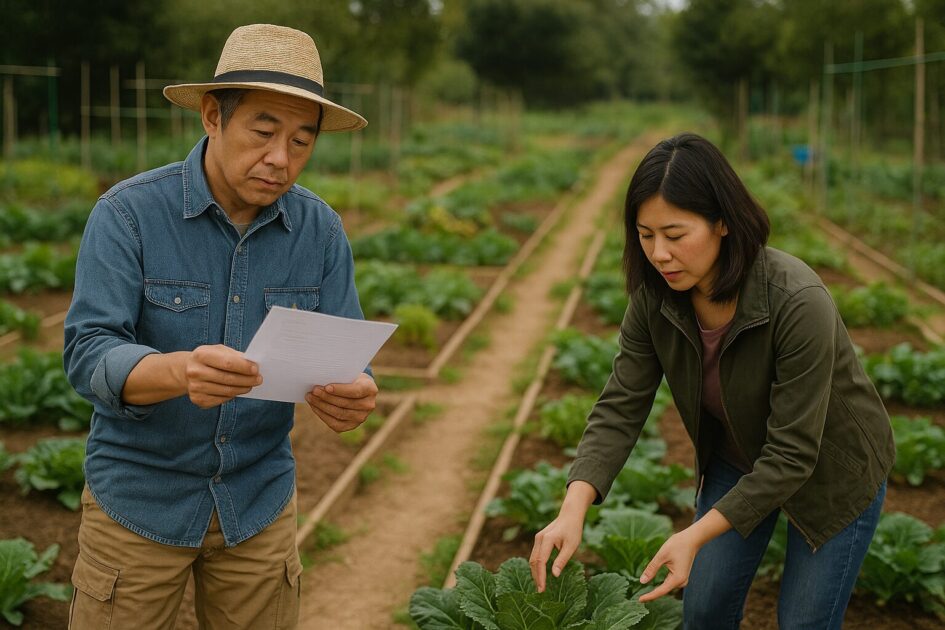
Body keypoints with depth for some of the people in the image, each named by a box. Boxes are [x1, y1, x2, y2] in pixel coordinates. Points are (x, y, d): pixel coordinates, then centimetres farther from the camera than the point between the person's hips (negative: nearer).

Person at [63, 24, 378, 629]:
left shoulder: (320, 229, -5)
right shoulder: (128, 212, -15)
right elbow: (89, 354, -21)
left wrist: (353, 395, -29)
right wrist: (179, 371, -42)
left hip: (260, 501, 3)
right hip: (139, 499, -3)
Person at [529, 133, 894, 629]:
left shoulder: (798, 303, -37)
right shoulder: (654, 296, -20)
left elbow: (792, 454, -33)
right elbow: (620, 406, -19)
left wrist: (696, 536, -38)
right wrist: (573, 509, -33)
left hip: (831, 470, -4)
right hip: (737, 459, 5)